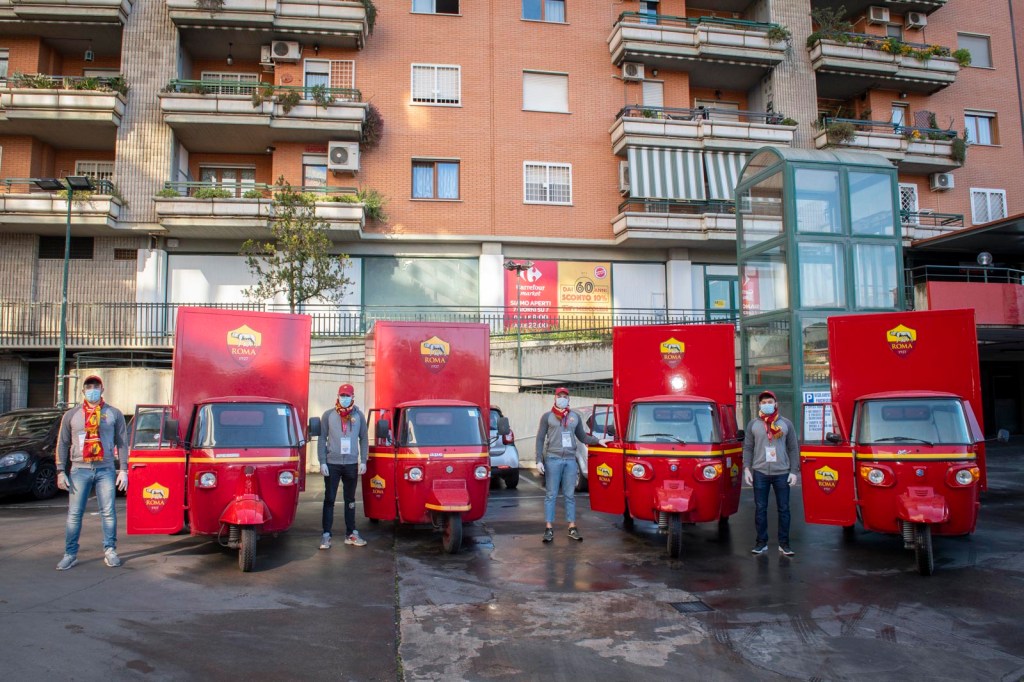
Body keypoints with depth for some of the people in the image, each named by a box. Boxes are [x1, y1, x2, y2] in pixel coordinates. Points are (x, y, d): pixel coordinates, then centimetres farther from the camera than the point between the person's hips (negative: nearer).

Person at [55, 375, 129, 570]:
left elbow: (122, 443, 7)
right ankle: (70, 554, 9)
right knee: (74, 513, 1)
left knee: (108, 512, 0)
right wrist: (61, 471, 3)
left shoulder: (114, 414, 7)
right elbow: (62, 444, 10)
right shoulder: (71, 415, 10)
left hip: (106, 469, -1)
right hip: (80, 469, 1)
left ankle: (110, 552, 8)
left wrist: (123, 470, 0)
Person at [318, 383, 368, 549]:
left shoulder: (359, 415, 4)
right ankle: (326, 535, 4)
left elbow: (363, 439, 7)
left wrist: (363, 461, 1)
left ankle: (351, 534, 18)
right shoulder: (328, 415, 0)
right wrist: (322, 462, -7)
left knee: (350, 500, 10)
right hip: (332, 463, -2)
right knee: (329, 500, 0)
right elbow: (322, 439, 0)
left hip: (351, 464, 2)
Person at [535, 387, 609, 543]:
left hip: (570, 460, 3)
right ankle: (549, 528, 5)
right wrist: (539, 460, -4)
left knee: (570, 495, 7)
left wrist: (598, 441, 4)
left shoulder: (575, 416, 12)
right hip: (552, 459, -3)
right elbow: (540, 439, 2)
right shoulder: (547, 416, 3)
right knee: (551, 495, 1)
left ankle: (572, 527, 13)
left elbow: (582, 436, 17)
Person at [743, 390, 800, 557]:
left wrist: (794, 471, -1)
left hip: (782, 473, 0)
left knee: (784, 509, 4)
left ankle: (784, 544, 13)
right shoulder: (753, 424, 6)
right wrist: (747, 469, -3)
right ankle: (761, 542, 13)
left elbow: (793, 449, 6)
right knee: (760, 509, 4)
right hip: (760, 473, 0)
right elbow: (748, 448, 6)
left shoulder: (786, 423, 5)